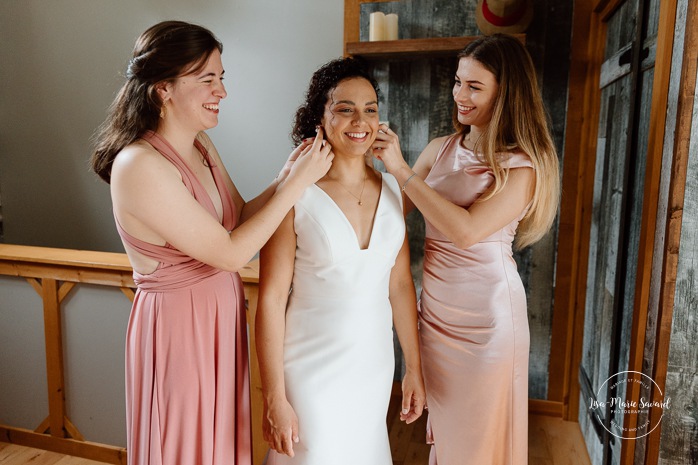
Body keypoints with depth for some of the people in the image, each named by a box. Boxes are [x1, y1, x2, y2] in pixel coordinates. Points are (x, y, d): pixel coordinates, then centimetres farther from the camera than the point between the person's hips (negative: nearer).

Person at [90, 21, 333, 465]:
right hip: (179, 326, -7)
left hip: (222, 317, 8)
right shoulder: (139, 166, -24)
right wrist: (297, 183, -20)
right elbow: (231, 253, -23)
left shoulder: (201, 145, 2)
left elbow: (240, 219, 7)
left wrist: (286, 177, -8)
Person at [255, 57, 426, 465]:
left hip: (375, 365, 5)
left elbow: (400, 283, 4)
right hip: (312, 369, -4)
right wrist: (274, 398, -12)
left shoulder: (392, 189, -1)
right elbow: (271, 299, -13)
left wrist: (414, 369, 7)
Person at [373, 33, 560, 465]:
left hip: (486, 313, -5)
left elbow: (466, 230, -26)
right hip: (436, 307, 5)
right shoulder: (442, 148, 2)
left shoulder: (522, 166, -13)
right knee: (441, 426, 22)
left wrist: (401, 169, -24)